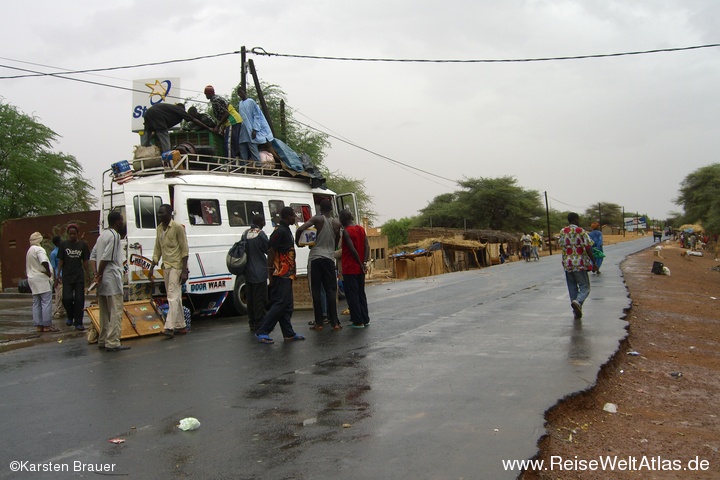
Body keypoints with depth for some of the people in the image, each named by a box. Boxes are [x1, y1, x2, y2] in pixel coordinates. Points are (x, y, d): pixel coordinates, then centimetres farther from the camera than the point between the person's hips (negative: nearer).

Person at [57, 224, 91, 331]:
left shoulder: (82, 245, 4)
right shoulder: (64, 244, 3)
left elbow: (85, 261, 6)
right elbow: (60, 260, 5)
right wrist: (58, 274, -2)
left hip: (79, 276, 0)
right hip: (67, 276, 0)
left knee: (79, 299, -1)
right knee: (67, 298, -8)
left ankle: (78, 323, 5)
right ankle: (70, 317, 19)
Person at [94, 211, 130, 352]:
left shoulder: (102, 235, 17)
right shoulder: (114, 236, -12)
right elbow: (106, 258, -19)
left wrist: (97, 274, 14)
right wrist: (99, 274, -11)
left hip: (103, 281, 10)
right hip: (112, 279, -10)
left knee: (105, 312, 15)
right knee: (116, 312, -7)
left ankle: (102, 341, 20)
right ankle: (112, 343, -9)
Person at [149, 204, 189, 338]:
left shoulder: (178, 227, -11)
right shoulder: (159, 228, 11)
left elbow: (185, 250, -12)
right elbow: (157, 249, 16)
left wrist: (184, 271, -17)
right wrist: (152, 268, 11)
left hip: (176, 266, -8)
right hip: (166, 266, 8)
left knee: (173, 297, -12)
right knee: (175, 297, 12)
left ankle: (169, 327, -15)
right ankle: (180, 326, 19)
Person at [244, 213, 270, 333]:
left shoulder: (245, 233, 7)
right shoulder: (260, 234, -15)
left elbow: (243, 250, 14)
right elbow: (270, 250, -9)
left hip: (248, 272, 7)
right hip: (259, 272, -7)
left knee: (251, 298, 14)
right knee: (260, 299, -2)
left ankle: (252, 323, 22)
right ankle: (259, 325, 1)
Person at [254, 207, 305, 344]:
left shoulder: (286, 230, 17)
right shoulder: (279, 231, -13)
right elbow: (271, 251, -18)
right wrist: (271, 272, -20)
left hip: (286, 274, 10)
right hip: (281, 274, -10)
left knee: (287, 305, 11)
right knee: (280, 303, -10)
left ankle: (288, 333, 15)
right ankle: (262, 332, -6)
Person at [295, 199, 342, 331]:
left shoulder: (317, 219, -4)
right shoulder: (336, 223, 6)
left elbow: (301, 229, -14)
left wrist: (297, 242, 4)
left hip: (315, 257, -2)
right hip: (329, 258, 2)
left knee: (316, 292, 3)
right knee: (331, 291, 6)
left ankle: (318, 323, 4)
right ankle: (335, 323, 4)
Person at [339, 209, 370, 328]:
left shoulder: (346, 231, -12)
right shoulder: (361, 229, 8)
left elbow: (353, 250, -18)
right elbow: (367, 247, 0)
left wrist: (361, 264, -10)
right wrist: (364, 263, -5)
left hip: (350, 268, -7)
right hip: (360, 269, 7)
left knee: (352, 295, 0)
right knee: (361, 294, 15)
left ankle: (358, 321, 1)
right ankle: (365, 319, 18)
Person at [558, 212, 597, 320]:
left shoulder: (562, 232, 4)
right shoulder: (581, 232, -9)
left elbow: (559, 245, 11)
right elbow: (588, 248, -11)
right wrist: (593, 262, -4)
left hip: (567, 264, 4)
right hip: (580, 264, -4)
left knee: (572, 288, 12)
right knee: (584, 287, 3)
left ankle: (576, 312, 14)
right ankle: (577, 302, -25)